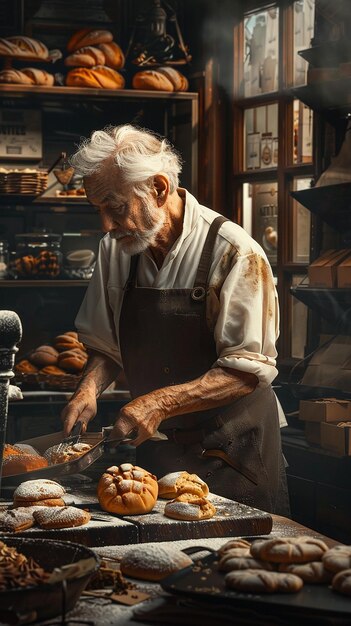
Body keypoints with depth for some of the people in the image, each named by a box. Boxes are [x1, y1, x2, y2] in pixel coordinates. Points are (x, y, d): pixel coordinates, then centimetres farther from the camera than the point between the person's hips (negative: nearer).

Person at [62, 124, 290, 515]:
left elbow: (248, 370, -20)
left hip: (231, 454, -5)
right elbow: (104, 345, 11)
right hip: (155, 448, 5)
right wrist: (90, 386, -9)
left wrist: (162, 402, -28)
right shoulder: (115, 249, 1)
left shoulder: (234, 253, -18)